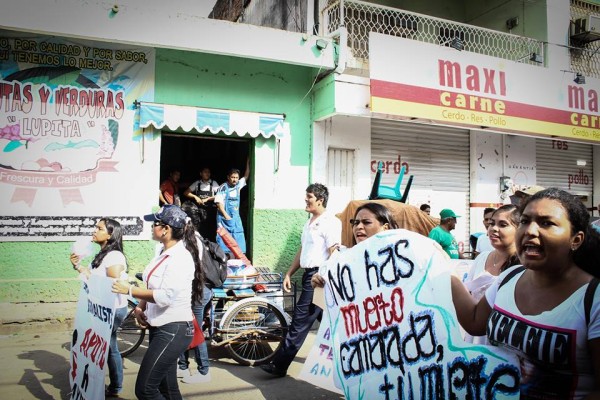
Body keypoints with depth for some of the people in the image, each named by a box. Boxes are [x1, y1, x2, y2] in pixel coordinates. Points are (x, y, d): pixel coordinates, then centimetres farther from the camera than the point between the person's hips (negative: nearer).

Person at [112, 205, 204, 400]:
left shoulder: (180, 258, -20)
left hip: (174, 331, -9)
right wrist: (140, 307, 2)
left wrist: (130, 290, -20)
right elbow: (153, 286, 18)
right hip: (160, 328, 10)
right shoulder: (163, 251, 9)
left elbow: (165, 296, -27)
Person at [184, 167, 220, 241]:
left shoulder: (213, 183, 0)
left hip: (210, 210, -2)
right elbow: (186, 193, 9)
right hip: (199, 210, 2)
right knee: (199, 231, 3)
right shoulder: (197, 183, 6)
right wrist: (195, 197, -8)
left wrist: (207, 199, -13)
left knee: (211, 231, 0)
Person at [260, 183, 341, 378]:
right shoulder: (309, 223, 18)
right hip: (309, 274, 10)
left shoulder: (330, 222, -11)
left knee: (300, 321, -5)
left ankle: (279, 365, 1)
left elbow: (335, 255, -17)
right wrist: (289, 274, 19)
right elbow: (302, 251, 22)